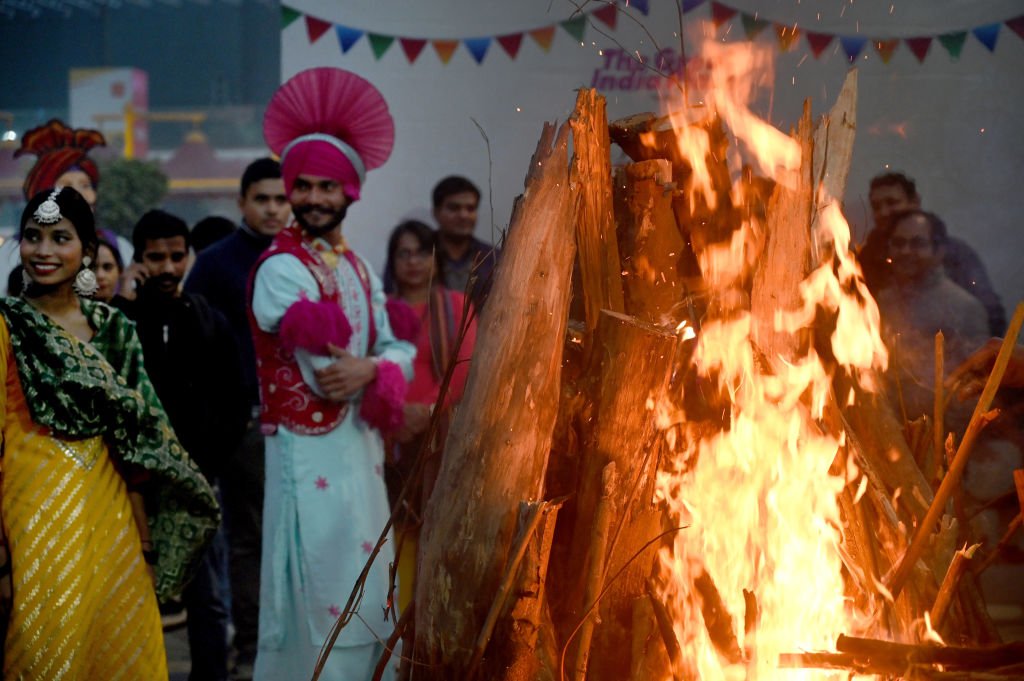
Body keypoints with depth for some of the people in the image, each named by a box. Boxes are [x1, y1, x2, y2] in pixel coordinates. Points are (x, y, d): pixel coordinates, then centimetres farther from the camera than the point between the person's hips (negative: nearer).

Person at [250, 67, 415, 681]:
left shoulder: (358, 270, 13)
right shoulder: (282, 269, -13)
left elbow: (399, 350, 5)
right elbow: (325, 373, -19)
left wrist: (368, 369, -15)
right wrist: (381, 376, -7)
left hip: (360, 449, 8)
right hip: (311, 452, -8)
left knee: (365, 597, 15)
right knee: (322, 591, -4)